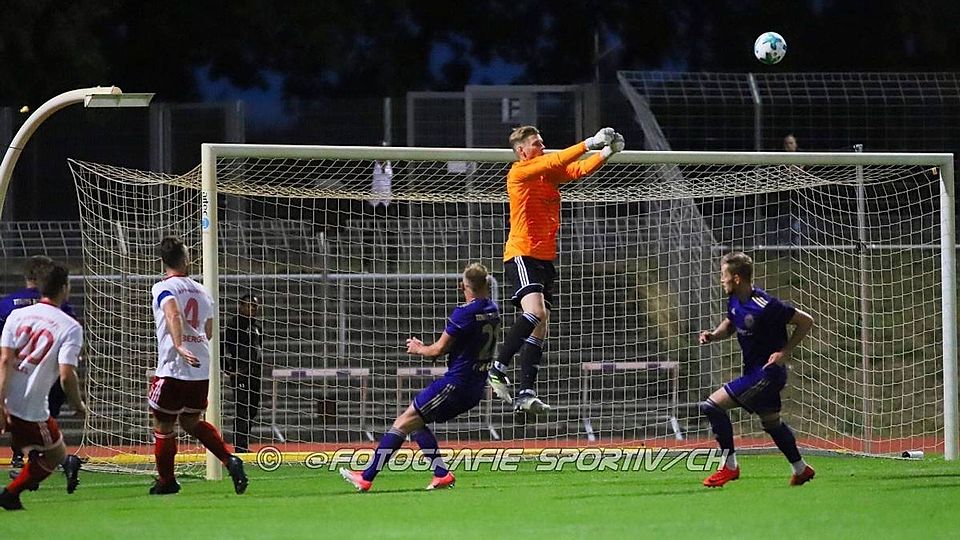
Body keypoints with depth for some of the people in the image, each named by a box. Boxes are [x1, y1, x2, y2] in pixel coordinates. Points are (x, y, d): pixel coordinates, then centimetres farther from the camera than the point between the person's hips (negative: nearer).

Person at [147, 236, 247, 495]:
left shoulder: (163, 288, -6)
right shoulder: (201, 290, 12)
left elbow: (174, 315, -26)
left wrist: (179, 347, -36)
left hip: (174, 369, -6)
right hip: (202, 369, 6)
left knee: (163, 425, 9)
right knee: (190, 421, 21)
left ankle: (166, 481, 17)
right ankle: (229, 460, 4)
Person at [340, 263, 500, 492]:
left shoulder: (464, 313, -16)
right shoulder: (492, 310, 9)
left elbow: (440, 349, -11)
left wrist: (419, 349, 11)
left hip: (455, 384, -8)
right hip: (475, 389, 8)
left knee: (404, 422, -4)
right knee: (416, 422, 17)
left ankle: (366, 477, -5)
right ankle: (441, 474, 8)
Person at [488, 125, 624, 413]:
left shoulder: (549, 173, 14)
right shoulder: (519, 172, -8)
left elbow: (579, 169, 6)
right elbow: (554, 162, -20)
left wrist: (606, 152, -7)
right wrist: (588, 144, -21)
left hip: (545, 257, 8)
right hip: (522, 254, -8)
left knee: (540, 327, 3)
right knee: (535, 312, -27)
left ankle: (525, 395, 2)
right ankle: (498, 370, -17)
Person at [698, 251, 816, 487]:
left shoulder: (764, 306, -26)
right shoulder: (734, 300, -1)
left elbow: (806, 321, -19)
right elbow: (730, 324, 21)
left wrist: (785, 352, -20)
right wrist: (713, 335, 0)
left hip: (767, 372, -10)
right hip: (753, 370, 10)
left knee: (713, 406, -15)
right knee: (771, 423, 25)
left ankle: (729, 466, -6)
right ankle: (801, 469, 41)